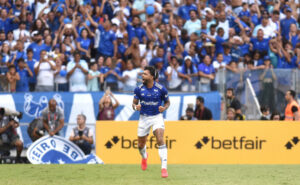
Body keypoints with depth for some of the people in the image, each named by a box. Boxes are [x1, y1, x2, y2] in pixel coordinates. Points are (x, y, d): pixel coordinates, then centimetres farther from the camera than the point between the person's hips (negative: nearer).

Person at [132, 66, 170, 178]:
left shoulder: (161, 89, -9)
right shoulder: (139, 89, -4)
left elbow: (167, 102, 6)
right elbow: (134, 103, 7)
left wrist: (164, 108, -16)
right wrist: (135, 107, -17)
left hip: (157, 117, -3)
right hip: (144, 118, 3)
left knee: (160, 140, -23)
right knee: (141, 144, 11)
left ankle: (164, 168, -25)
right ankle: (144, 156, 49)